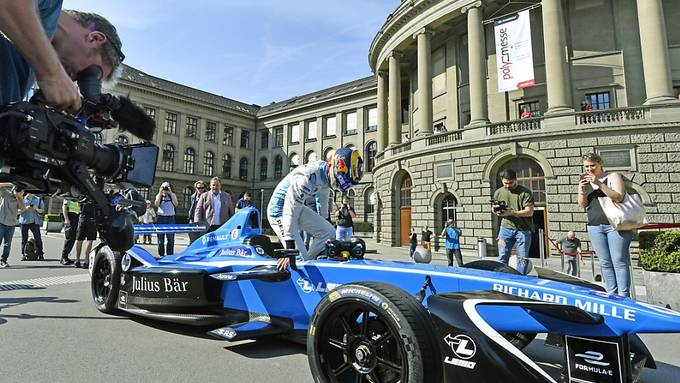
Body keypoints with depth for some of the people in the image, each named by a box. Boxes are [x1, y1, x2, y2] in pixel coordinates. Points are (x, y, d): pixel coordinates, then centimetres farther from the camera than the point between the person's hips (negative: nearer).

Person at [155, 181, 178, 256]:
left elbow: (175, 204, -9)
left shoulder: (173, 195, 9)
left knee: (171, 238, -3)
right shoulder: (159, 195, 10)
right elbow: (157, 205, -8)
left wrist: (170, 193, -10)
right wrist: (160, 192, -8)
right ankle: (161, 254, 10)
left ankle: (170, 255, 3)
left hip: (170, 217, 0)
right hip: (161, 217, 1)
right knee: (160, 237, 3)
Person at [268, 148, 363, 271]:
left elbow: (323, 205, 10)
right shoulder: (308, 177, -34)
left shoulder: (326, 174, -8)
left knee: (329, 232, 2)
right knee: (299, 258, -15)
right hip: (280, 209, -8)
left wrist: (325, 223, 21)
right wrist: (289, 251, -35)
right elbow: (290, 212, -35)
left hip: (298, 207, 8)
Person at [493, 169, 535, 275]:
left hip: (523, 229, -2)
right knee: (502, 257, 1)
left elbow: (529, 212, -12)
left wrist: (511, 212, -21)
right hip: (506, 227, 3)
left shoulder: (525, 192, -5)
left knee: (522, 258, 4)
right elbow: (493, 209, 18)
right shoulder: (498, 192, 8)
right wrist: (495, 210, -7)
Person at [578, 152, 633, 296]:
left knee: (619, 262, -6)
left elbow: (618, 197, -12)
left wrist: (599, 183, -20)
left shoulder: (613, 176, 2)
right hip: (595, 226, 4)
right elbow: (582, 205, 9)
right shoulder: (585, 181, 14)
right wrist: (581, 189, -8)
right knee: (605, 263, 5)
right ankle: (612, 295, 10)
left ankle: (623, 296, -2)